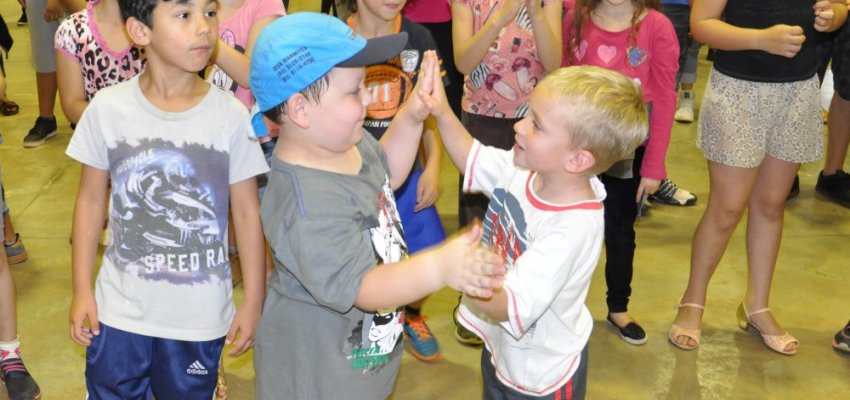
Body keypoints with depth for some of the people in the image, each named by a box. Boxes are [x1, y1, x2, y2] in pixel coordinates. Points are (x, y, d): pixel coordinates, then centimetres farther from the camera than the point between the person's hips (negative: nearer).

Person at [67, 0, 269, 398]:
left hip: (201, 314, -1)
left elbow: (247, 212, -5)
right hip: (120, 307, 1)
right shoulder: (107, 108, -11)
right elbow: (91, 200, 1)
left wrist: (253, 301, -1)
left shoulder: (231, 115, -13)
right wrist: (81, 290, 3)